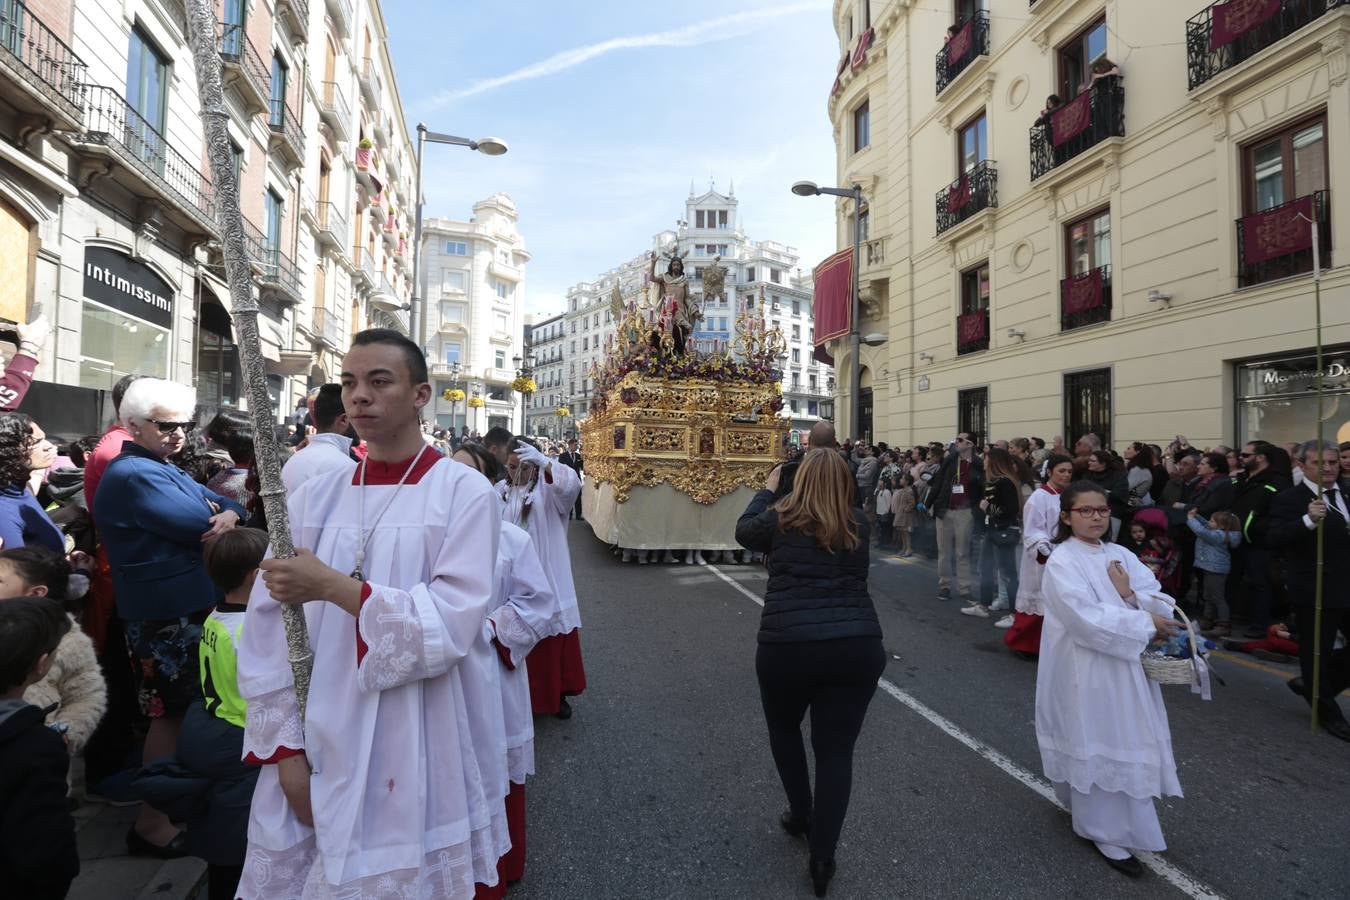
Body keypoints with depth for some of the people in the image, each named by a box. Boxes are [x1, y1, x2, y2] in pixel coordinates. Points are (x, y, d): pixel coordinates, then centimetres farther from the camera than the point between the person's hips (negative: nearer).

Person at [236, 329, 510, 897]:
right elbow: (266, 628, 1)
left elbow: (452, 626, -18)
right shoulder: (316, 497, 2)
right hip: (317, 753, 4)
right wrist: (286, 746, -4)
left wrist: (334, 587, -21)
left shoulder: (465, 494, -10)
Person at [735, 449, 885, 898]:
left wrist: (767, 489, 32)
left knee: (783, 727, 26)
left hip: (787, 645, -1)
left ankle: (800, 814, 40)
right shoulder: (859, 524, 8)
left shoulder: (780, 519, 1)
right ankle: (822, 858, 16)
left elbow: (744, 530, 21)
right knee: (837, 750, 11)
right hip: (858, 645, 2)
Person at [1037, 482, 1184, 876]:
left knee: (1127, 744, 15)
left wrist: (1130, 596, -17)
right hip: (1085, 671, -6)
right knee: (1098, 748, 4)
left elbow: (1161, 602, 2)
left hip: (1127, 665, 6)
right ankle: (1107, 833, 20)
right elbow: (1089, 621, -23)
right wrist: (1145, 623, -14)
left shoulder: (1121, 555, 6)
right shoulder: (1061, 562, -15)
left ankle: (1109, 822, 37)